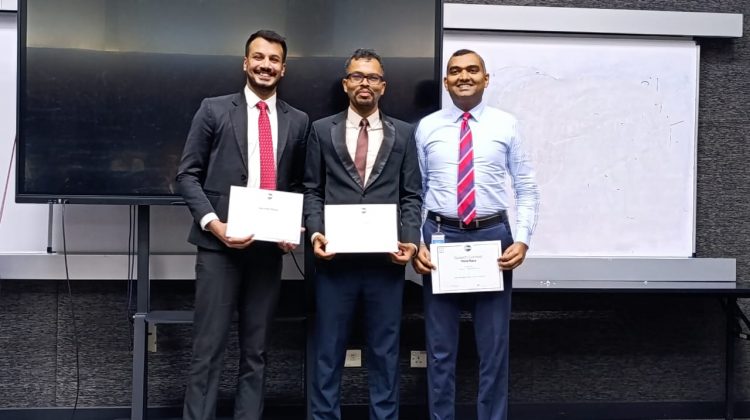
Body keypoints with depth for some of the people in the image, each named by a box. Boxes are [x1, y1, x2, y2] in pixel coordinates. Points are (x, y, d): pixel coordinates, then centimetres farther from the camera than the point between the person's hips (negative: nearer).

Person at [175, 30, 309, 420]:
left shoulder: (297, 121, 10)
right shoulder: (214, 110, 3)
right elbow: (188, 174, 1)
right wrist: (212, 223, -13)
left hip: (269, 246, 3)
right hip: (219, 244, -2)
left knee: (256, 350, 10)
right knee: (208, 348, -1)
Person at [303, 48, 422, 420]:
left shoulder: (403, 134, 8)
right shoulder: (322, 130, 7)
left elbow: (411, 195, 6)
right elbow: (312, 190, 5)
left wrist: (410, 240, -8)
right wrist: (316, 232, -9)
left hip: (387, 258, 1)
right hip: (335, 257, 0)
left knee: (384, 350, 9)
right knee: (328, 348, 8)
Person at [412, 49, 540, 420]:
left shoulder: (506, 125, 2)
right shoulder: (427, 127, 4)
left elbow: (527, 189, 2)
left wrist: (523, 240, -9)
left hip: (492, 237, 0)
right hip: (440, 237, 1)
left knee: (494, 347, 9)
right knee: (440, 348, 9)